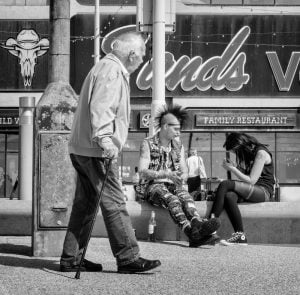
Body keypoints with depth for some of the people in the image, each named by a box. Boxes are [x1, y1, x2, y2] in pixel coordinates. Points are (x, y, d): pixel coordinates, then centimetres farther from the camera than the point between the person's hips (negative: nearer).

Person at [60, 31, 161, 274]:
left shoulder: (110, 68, 22)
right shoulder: (111, 71, -12)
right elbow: (100, 108, -24)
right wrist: (104, 139, -30)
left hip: (81, 149, 11)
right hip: (96, 151, -11)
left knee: (85, 204, 11)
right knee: (114, 203, -7)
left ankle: (71, 259, 14)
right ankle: (128, 257, -5)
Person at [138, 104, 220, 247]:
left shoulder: (178, 146, 17)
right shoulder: (148, 144, 0)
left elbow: (184, 171, 14)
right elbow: (142, 172, -10)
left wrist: (181, 177, -13)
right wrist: (167, 174, -24)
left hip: (173, 186, 4)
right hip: (154, 186, -4)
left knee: (185, 196, -32)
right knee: (171, 198, -38)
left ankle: (198, 224, -62)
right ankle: (192, 232, -62)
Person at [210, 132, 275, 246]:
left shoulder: (261, 153, -10)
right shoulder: (247, 153, 16)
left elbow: (251, 180, -14)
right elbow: (245, 177, 13)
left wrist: (232, 168, -9)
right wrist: (233, 166, -1)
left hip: (263, 190, -7)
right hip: (251, 190, 7)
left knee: (224, 185, -24)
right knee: (229, 196, -27)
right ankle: (240, 236, -33)